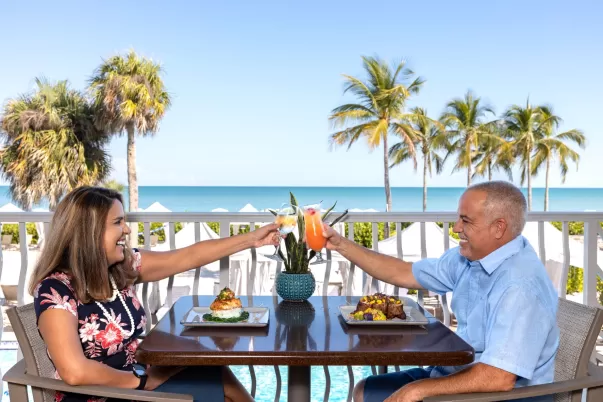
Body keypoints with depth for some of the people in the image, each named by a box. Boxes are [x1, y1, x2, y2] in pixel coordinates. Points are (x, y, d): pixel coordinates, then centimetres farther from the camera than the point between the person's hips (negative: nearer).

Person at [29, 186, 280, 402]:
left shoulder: (122, 267, -2)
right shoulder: (55, 290, -22)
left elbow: (188, 257, 3)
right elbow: (75, 371, -30)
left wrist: (252, 238, 5)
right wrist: (141, 380, -17)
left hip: (136, 380, 7)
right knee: (217, 380, -8)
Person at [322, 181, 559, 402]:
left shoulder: (520, 285, -28)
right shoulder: (471, 256, -1)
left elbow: (498, 378, -33)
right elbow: (404, 274, 7)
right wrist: (341, 245, 1)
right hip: (458, 376, 9)